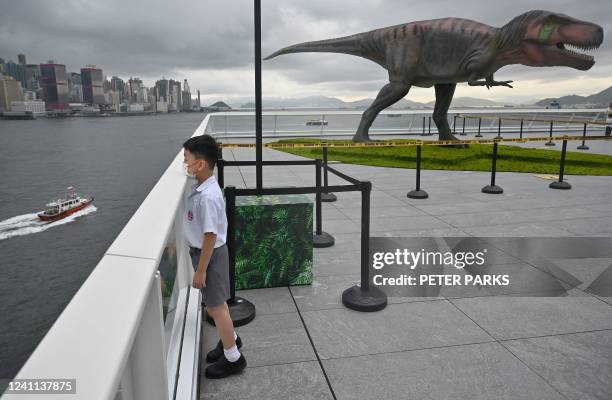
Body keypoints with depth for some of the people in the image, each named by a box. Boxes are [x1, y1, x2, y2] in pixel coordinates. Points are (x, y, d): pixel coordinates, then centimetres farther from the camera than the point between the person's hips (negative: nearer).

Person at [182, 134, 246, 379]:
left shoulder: (207, 196, -29)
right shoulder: (204, 188, 1)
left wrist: (201, 270, -20)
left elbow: (210, 235, -26)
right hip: (207, 252, 9)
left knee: (215, 306, 6)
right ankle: (230, 338, 45)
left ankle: (233, 358, 23)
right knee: (215, 303, 24)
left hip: (210, 255, -9)